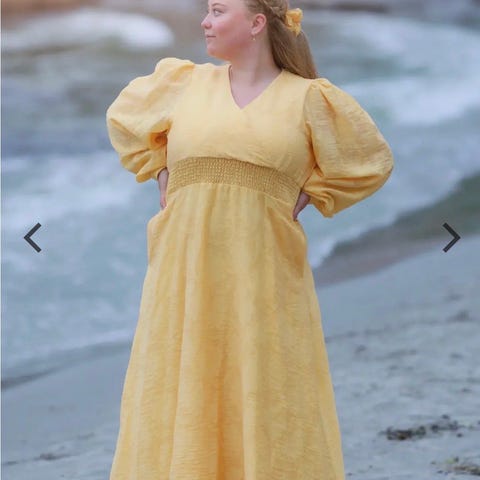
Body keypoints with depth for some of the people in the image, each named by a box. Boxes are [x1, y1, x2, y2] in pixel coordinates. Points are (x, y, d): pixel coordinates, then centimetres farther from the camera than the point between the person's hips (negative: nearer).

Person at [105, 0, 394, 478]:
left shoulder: (309, 99, 3)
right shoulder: (185, 82, 9)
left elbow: (369, 161, 12)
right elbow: (124, 118, 26)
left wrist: (305, 197, 4)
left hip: (265, 273, -2)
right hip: (187, 273, 2)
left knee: (265, 399, -1)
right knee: (181, 399, 2)